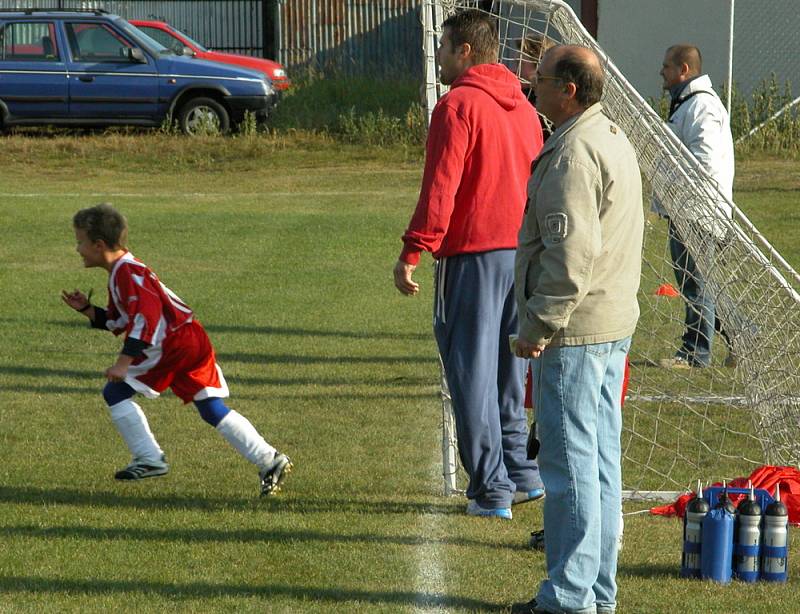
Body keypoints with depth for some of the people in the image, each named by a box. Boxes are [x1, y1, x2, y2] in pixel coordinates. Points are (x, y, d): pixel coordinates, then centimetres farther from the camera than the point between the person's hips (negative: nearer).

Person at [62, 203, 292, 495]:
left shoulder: (128, 272, -11)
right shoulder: (121, 273, 22)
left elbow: (147, 316, -23)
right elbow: (117, 323, 30)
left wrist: (124, 361, -25)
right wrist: (86, 309, 18)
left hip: (170, 345, -10)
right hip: (194, 340, 10)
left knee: (115, 392, 1)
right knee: (212, 409, 9)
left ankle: (149, 458, 0)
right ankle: (270, 460, 1)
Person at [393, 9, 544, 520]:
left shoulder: (458, 105, -11)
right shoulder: (523, 107, 13)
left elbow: (440, 187, -17)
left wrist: (413, 252, -15)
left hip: (472, 254, -8)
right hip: (521, 253, 8)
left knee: (472, 370, -1)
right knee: (509, 372, 17)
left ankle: (492, 491, -2)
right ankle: (524, 475, 21)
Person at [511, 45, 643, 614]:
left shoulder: (573, 154, -18)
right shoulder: (615, 139, 15)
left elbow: (570, 252, -24)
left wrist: (540, 326, -19)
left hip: (574, 330, -10)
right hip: (616, 322, 10)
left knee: (570, 459, -6)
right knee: (601, 456, 13)